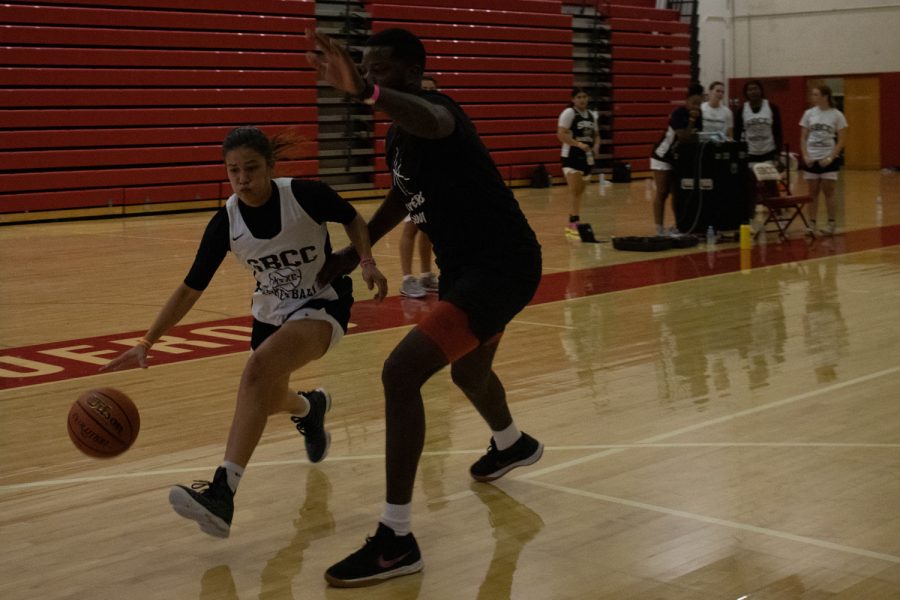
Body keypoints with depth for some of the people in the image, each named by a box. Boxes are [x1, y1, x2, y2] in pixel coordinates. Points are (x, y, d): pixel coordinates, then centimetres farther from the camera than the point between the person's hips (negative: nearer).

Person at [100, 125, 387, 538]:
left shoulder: (305, 195, -21)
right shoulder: (226, 222, -12)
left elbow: (353, 220, 0)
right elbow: (190, 289, -7)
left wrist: (367, 263, -17)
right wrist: (147, 343, -15)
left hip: (323, 304, -6)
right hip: (272, 312, 6)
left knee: (260, 366, -33)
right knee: (268, 402, 15)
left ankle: (223, 493, -37)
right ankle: (310, 407, 56)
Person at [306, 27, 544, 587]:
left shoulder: (435, 108, -21)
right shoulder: (399, 135, 8)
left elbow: (430, 122, -49)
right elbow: (405, 195, 28)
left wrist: (366, 92, -67)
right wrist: (356, 251, 25)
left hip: (502, 266, -11)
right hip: (469, 263, 11)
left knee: (401, 373, -22)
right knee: (469, 372, 34)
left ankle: (397, 540, -15)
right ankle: (512, 445, 68)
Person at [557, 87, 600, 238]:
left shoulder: (591, 115, 13)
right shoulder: (568, 113, -8)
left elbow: (596, 135, 21)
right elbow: (561, 135, -16)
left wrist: (596, 146, -1)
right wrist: (579, 144, -25)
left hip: (586, 157, 7)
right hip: (571, 156, -7)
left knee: (580, 191, 10)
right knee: (574, 190, -13)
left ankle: (573, 223, 19)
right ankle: (573, 225, -15)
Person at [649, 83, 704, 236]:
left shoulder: (698, 115, -3)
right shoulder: (678, 114, -24)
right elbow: (683, 138, -30)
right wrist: (691, 121, -32)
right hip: (663, 157, -7)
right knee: (662, 193, -5)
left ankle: (678, 226, 10)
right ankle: (659, 228, -4)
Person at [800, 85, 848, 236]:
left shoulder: (837, 115, -4)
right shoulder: (809, 114, 4)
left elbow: (841, 141, -4)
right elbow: (803, 138, 8)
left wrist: (830, 158, -13)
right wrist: (805, 156, -5)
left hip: (828, 159, -3)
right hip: (811, 160, 3)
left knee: (828, 192, 0)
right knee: (813, 192, 5)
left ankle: (831, 224, 9)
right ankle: (812, 224, 9)